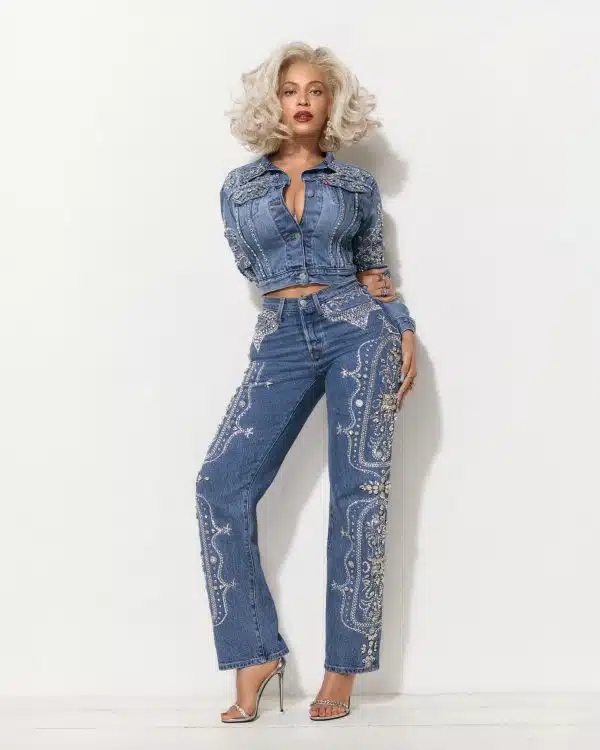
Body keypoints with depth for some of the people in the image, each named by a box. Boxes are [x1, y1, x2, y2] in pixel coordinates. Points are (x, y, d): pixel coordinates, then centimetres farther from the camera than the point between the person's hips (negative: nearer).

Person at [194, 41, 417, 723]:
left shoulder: (356, 184, 10)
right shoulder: (239, 186, 12)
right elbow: (253, 265, 14)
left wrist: (405, 331, 2)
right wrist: (339, 283, 9)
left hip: (358, 332, -1)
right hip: (281, 340, 1)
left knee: (358, 491, -4)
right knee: (221, 483, -11)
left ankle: (343, 668, 2)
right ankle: (255, 653, -2)